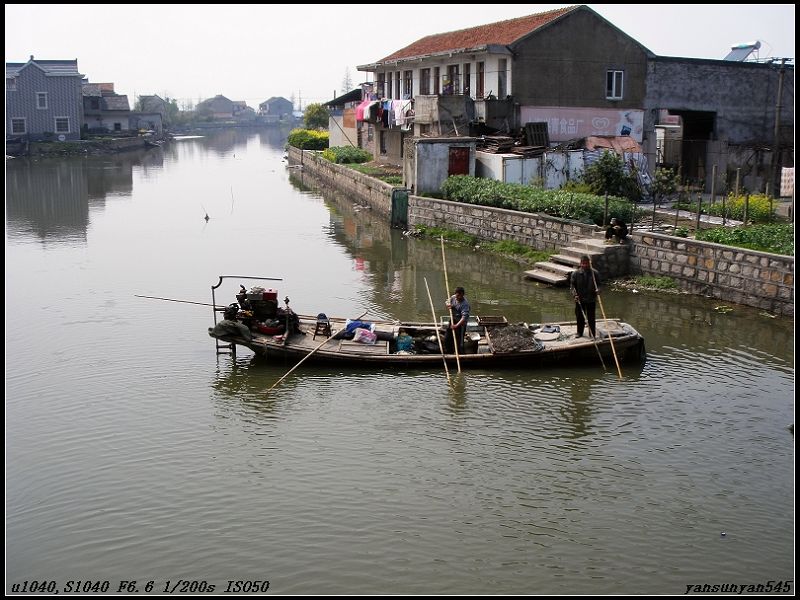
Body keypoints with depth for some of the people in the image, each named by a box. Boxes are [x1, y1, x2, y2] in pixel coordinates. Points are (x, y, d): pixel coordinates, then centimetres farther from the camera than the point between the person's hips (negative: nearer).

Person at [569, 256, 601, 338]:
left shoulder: (595, 273, -1)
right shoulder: (575, 273, -3)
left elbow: (598, 284, 6)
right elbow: (572, 285, -1)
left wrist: (598, 290, -16)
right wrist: (575, 294, -15)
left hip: (591, 300, 0)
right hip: (579, 300, 1)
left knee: (591, 318, 4)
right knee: (580, 317, 10)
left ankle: (592, 335, 13)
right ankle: (579, 333, 27)